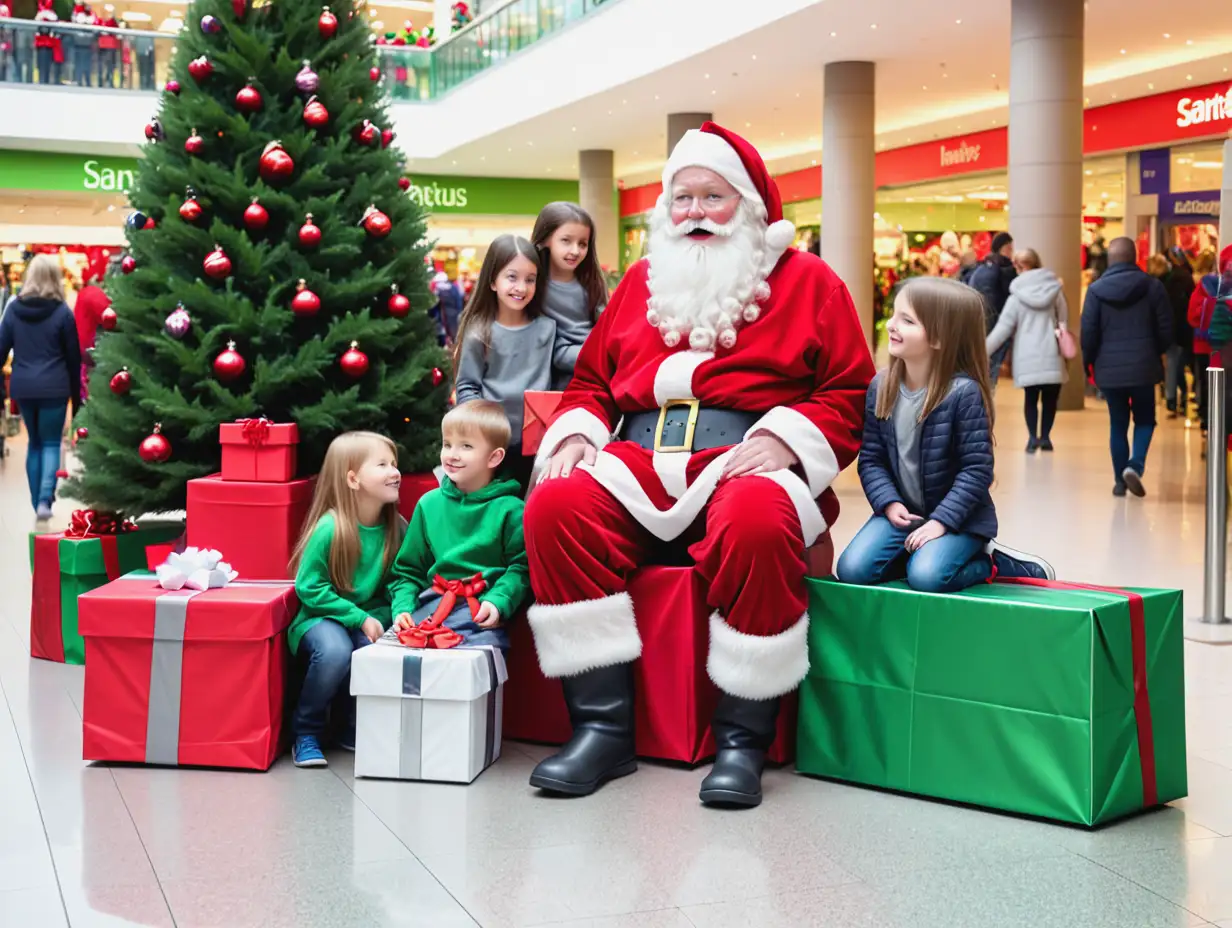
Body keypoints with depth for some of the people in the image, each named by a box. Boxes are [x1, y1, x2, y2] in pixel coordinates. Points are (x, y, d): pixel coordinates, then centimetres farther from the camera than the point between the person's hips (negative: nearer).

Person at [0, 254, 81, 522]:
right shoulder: (62, 311, -5)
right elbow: (73, 357, 0)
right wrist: (76, 396, 9)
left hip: (22, 387, 3)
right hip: (53, 387, -3)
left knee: (34, 442, 17)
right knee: (51, 443, 6)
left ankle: (37, 501, 17)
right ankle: (44, 499, -12)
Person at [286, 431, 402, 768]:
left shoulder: (396, 526, -2)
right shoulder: (330, 529, -17)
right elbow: (309, 588, -13)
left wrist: (380, 618, -14)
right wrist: (359, 618, -18)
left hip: (371, 619, 4)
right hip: (321, 618, -4)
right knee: (335, 651, -36)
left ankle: (356, 731, 0)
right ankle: (305, 733, -9)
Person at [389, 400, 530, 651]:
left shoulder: (509, 508, 1)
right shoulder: (429, 504, 15)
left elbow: (521, 567, -2)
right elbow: (408, 569, 19)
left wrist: (497, 602, -18)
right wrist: (402, 607, 2)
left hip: (481, 614, -4)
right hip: (432, 606, 4)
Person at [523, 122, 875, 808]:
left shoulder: (806, 281, 11)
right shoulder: (643, 281, 23)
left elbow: (849, 392, 4)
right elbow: (592, 379, 25)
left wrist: (786, 438, -13)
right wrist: (576, 432, 5)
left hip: (746, 462, -4)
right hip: (641, 466, 4)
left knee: (758, 523, -39)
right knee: (556, 507, -26)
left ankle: (744, 738, -24)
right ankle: (604, 729, -21)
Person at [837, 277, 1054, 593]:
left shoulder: (964, 392, -19)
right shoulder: (880, 387, -3)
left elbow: (977, 469, -17)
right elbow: (872, 459, 0)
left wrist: (941, 520, -23)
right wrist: (889, 503, -15)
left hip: (959, 516, -4)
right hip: (902, 512, 5)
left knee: (926, 576, -28)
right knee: (852, 570, -14)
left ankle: (991, 563, 1)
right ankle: (918, 552, 10)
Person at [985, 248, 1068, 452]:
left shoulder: (1017, 296, 0)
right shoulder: (1054, 289, 5)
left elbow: (1003, 328, -2)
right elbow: (1064, 319, 11)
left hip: (1028, 356, -1)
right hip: (1052, 354, 1)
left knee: (1031, 397, 9)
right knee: (1050, 397, 9)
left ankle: (1033, 436, -4)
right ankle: (1045, 437, 6)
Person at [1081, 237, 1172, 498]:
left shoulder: (1096, 289, -4)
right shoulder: (1152, 286, -3)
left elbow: (1088, 332, -5)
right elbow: (1165, 329, 0)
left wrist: (1089, 362, 11)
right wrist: (1156, 353, 19)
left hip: (1109, 368, 1)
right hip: (1143, 366, -1)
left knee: (1118, 424, 11)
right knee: (1144, 419, 14)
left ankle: (1120, 480, 12)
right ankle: (1135, 465, -9)